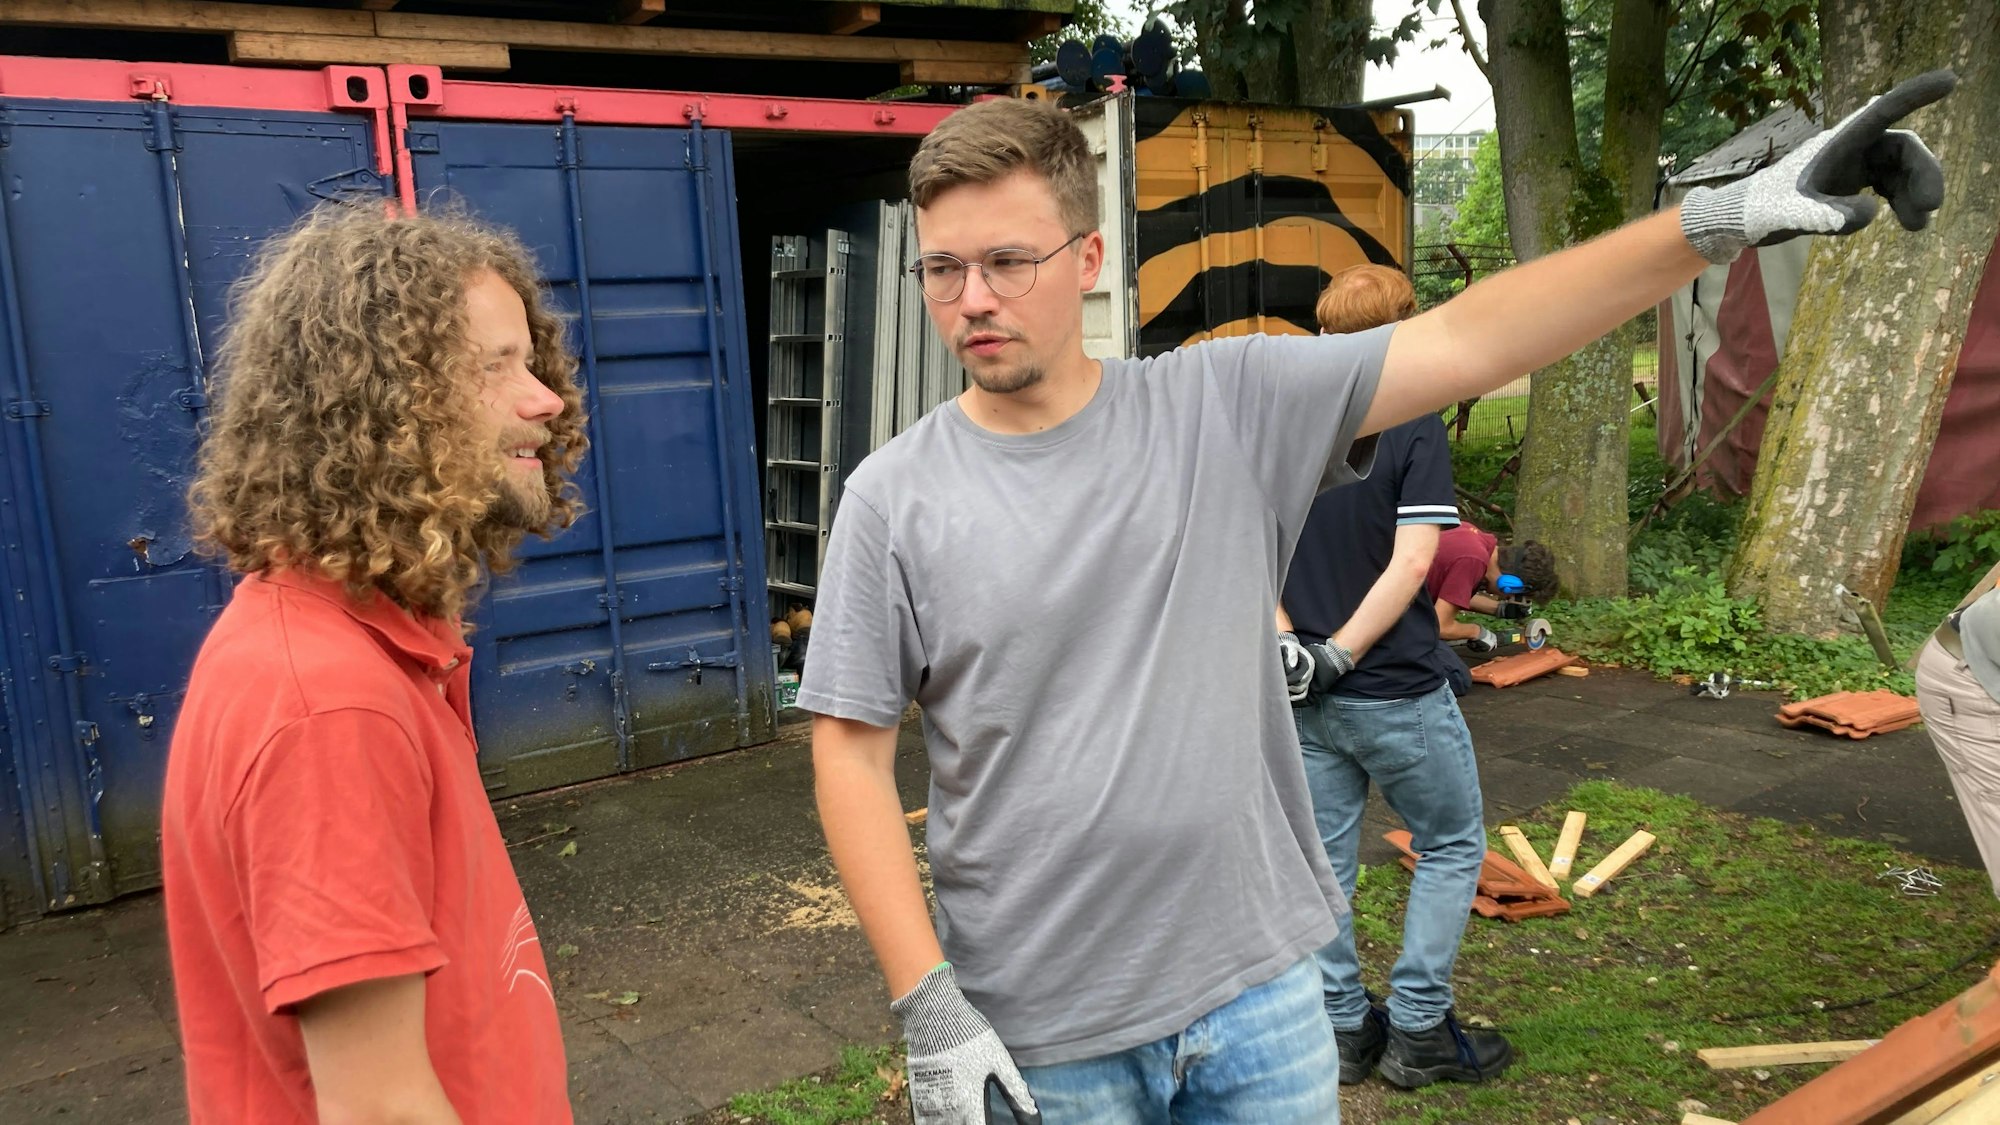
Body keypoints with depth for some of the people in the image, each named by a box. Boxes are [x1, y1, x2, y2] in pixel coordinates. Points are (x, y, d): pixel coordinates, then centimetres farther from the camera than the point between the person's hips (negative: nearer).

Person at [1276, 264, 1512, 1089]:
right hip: (1397, 690, -5)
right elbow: (1410, 564, -18)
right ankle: (1418, 1028, 16)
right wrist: (1341, 653, -14)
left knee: (1323, 858, 14)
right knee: (1452, 845, 14)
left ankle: (1343, 1028, 24)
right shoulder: (1414, 425, -11)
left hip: (1304, 691, 5)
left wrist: (1289, 644, -7)